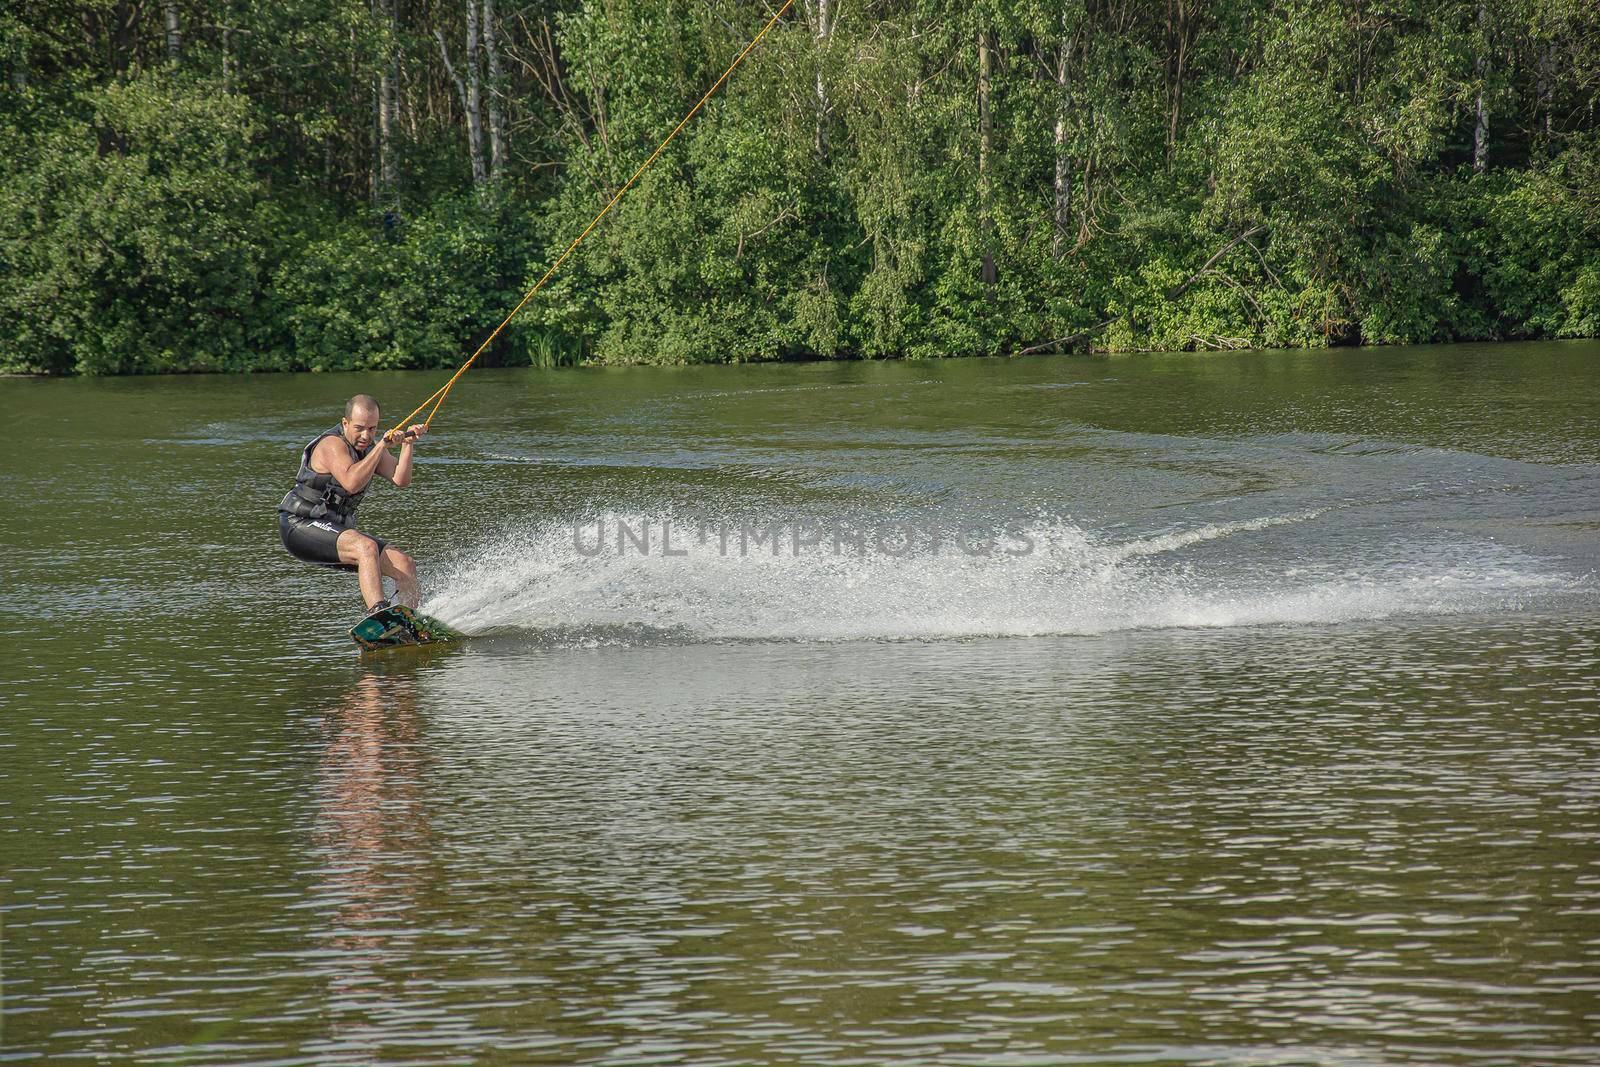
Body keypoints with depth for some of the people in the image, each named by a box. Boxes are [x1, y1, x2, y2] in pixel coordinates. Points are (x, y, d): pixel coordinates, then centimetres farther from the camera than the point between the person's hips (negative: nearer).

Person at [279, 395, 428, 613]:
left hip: (336, 532, 9)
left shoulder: (370, 448, 11)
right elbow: (351, 483, -33)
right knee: (366, 547, -34)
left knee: (406, 566, -3)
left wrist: (408, 444, -17)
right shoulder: (332, 444, -15)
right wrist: (383, 445, -29)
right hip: (301, 526, -9)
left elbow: (401, 480, -3)